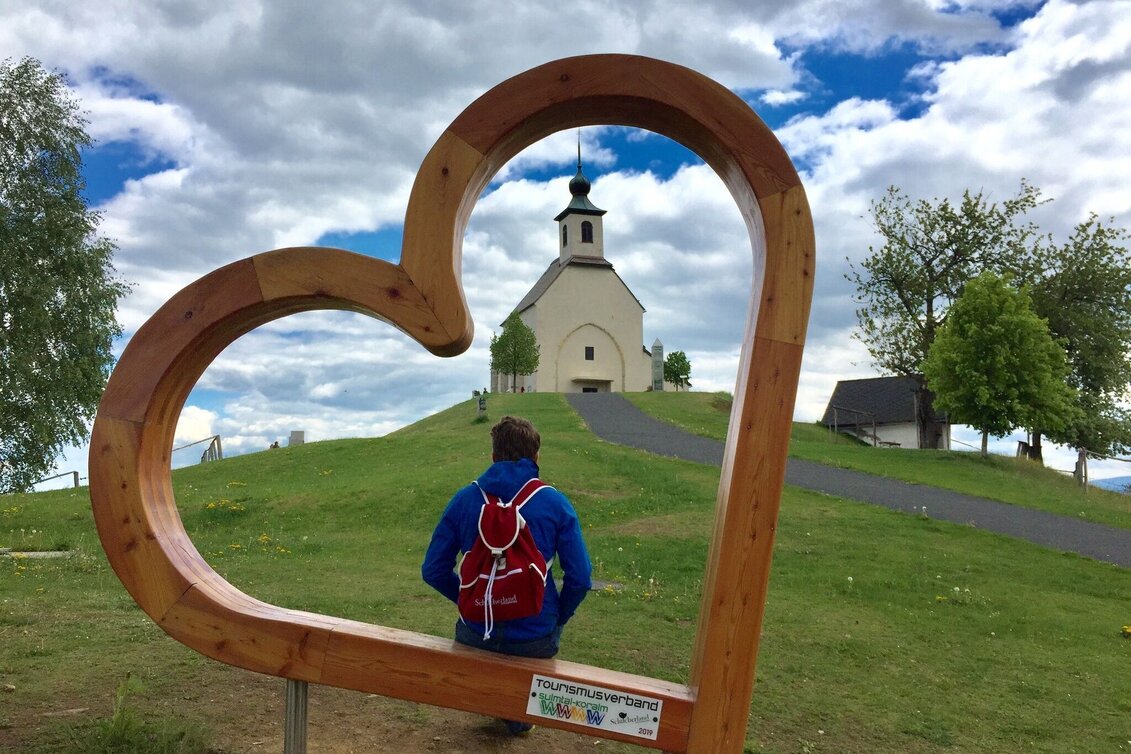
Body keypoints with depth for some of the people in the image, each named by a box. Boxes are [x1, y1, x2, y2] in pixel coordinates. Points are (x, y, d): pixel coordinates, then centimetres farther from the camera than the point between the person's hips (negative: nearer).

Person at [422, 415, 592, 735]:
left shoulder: (464, 499, -5)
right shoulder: (556, 503, -10)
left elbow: (433, 571, -2)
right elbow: (580, 579, -11)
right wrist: (559, 618, 8)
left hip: (475, 634, 2)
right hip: (535, 639, -1)